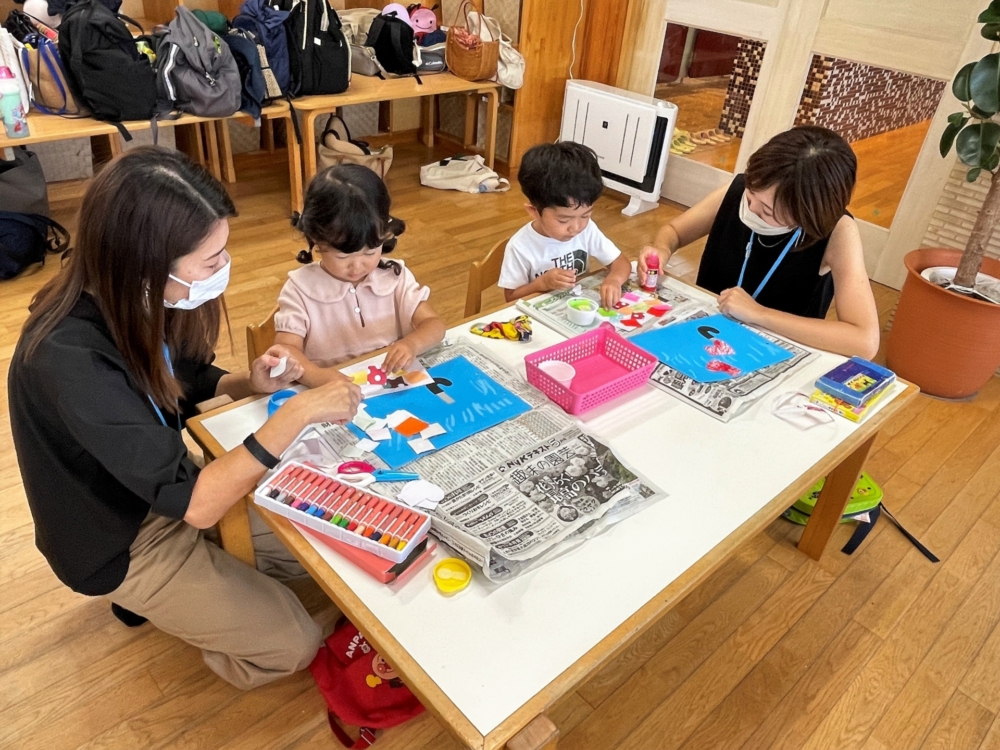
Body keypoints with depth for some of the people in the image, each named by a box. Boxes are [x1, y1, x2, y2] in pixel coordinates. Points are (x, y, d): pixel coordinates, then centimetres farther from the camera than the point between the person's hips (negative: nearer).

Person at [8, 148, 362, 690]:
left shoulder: (127, 300, -14)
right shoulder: (70, 360, -37)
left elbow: (176, 384, 5)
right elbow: (193, 502, -37)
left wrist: (248, 384, -14)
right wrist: (298, 413, -36)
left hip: (154, 484, 7)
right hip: (120, 543, -7)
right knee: (294, 644, -4)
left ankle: (156, 591, 20)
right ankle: (144, 594, 15)